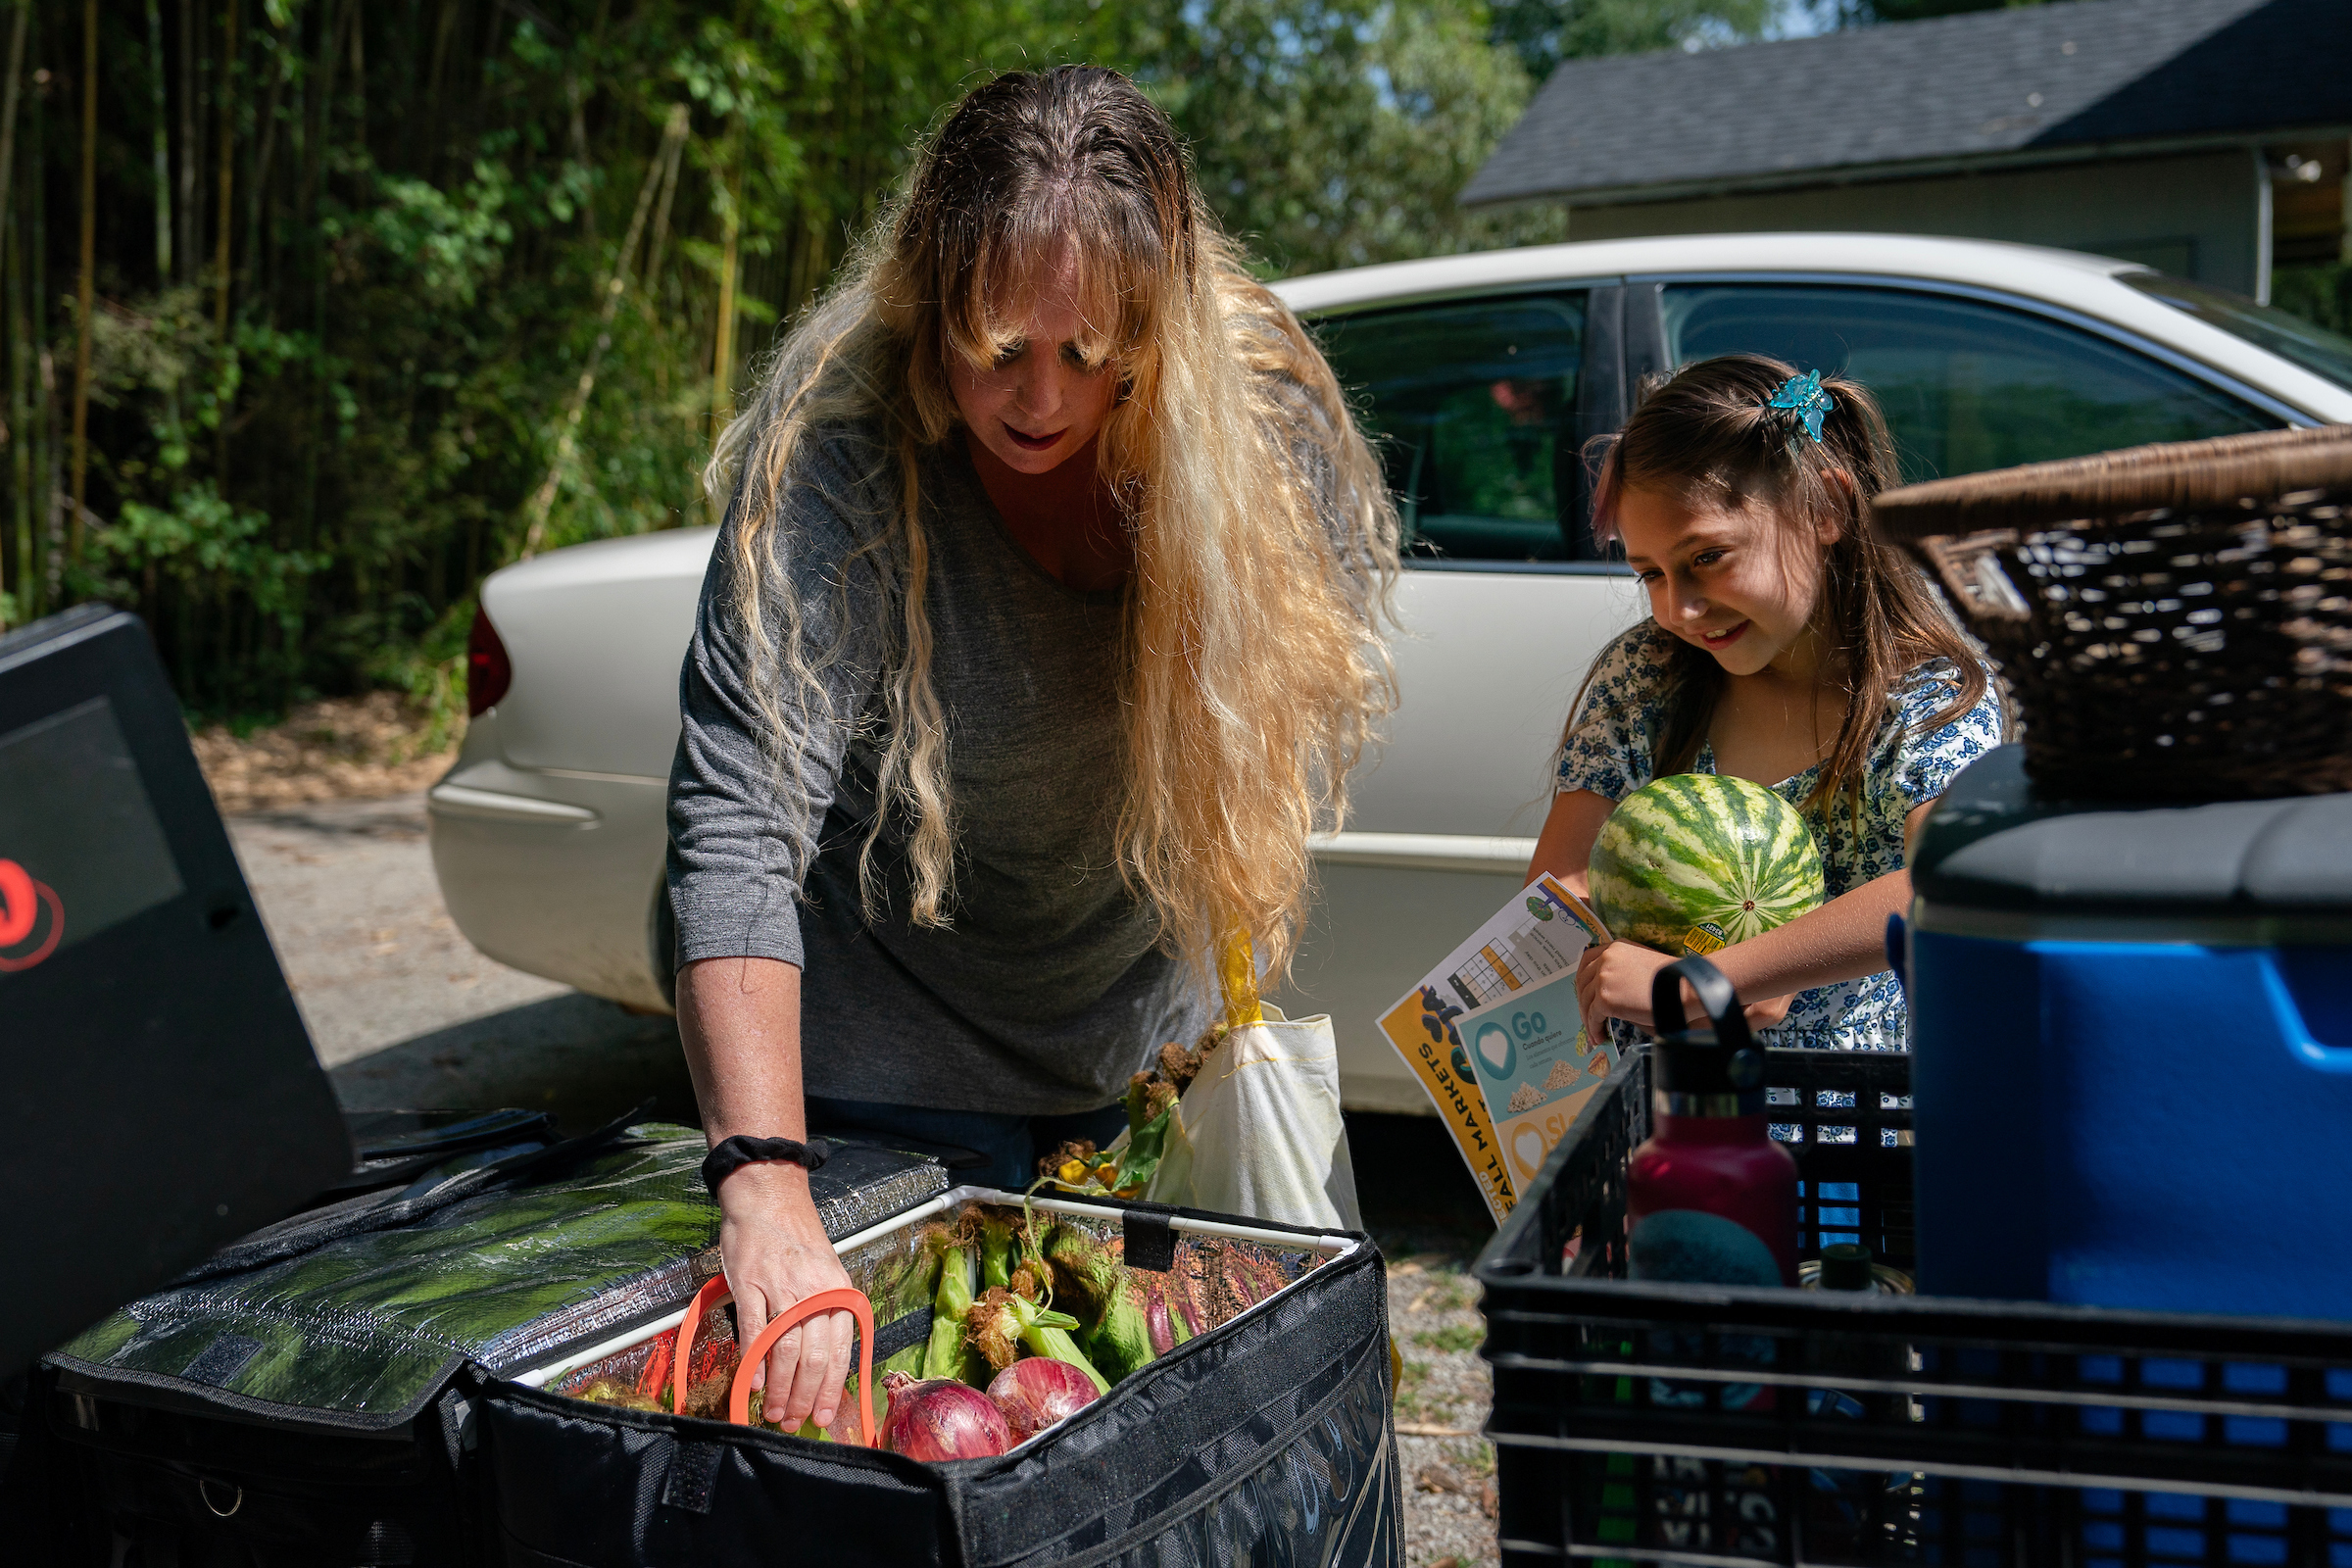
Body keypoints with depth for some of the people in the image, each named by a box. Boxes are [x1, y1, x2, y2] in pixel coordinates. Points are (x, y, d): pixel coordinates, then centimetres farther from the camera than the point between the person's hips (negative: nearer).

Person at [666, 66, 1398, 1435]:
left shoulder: (1267, 412, -16)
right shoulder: (836, 461, -28)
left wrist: (1233, 947, -10)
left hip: (1151, 1055, 4)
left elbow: (1326, 668, 1)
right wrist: (768, 1191, -48)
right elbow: (737, 825, -36)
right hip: (897, 1073, -3)